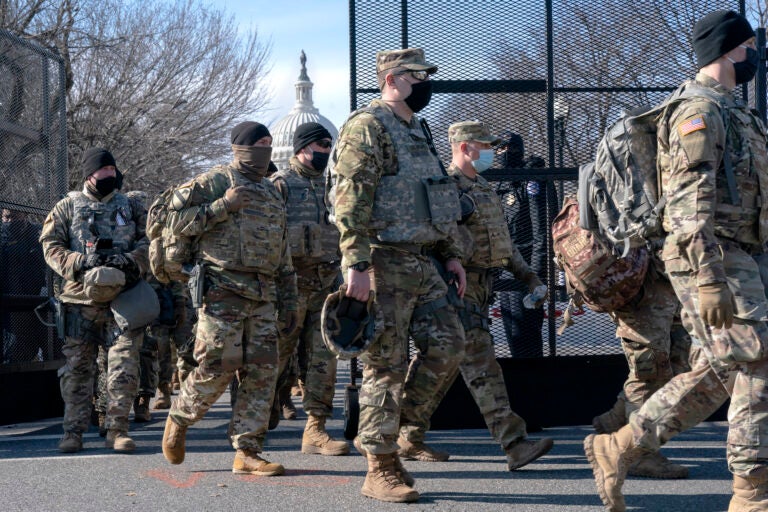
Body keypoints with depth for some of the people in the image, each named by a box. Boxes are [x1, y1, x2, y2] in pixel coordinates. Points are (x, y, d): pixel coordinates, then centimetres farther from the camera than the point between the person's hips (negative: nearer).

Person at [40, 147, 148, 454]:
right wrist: (80, 263, -14)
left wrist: (131, 261, -13)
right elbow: (51, 245, 2)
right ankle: (73, 431, 9)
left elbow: (150, 242, 7)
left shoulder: (130, 207, 15)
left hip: (122, 299, 1)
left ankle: (117, 429, 1)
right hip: (80, 300, -1)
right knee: (76, 368, 2)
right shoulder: (68, 207, 10)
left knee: (124, 367, -6)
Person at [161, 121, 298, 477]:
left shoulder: (272, 194, 22)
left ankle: (247, 452, 4)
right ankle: (178, 420, 15)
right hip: (223, 290, -6)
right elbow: (177, 219, -8)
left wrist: (289, 301, 20)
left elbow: (283, 254, 24)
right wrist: (223, 206, -15)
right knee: (218, 367, -10)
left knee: (262, 373, -1)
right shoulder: (214, 182, 1)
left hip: (263, 296, 6)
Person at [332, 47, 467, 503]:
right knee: (387, 364, -5)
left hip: (422, 263, 9)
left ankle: (400, 425, 21)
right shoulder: (367, 127, -9)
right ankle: (381, 469, 2)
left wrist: (452, 254, 19)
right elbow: (351, 200, -17)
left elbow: (439, 199, 26)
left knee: (449, 345, 5)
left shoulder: (418, 132, 20)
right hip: (384, 263, -9)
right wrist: (356, 264, -24)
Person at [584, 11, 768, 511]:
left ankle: (618, 449, 16)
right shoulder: (700, 111, -11)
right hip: (712, 260, -10)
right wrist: (709, 279, -27)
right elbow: (691, 202, -20)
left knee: (715, 374, 11)